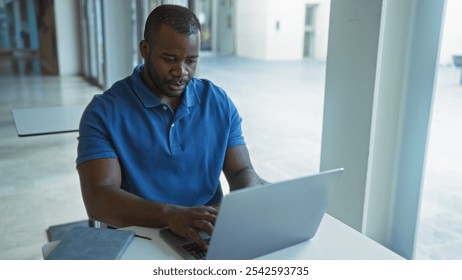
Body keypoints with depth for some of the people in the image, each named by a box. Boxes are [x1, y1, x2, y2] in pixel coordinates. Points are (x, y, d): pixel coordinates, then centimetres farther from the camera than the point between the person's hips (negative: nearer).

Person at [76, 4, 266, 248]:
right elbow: (97, 199, -16)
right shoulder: (104, 112, -8)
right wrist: (171, 214, -32)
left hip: (210, 234, 3)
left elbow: (242, 172, 4)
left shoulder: (219, 102, 3)